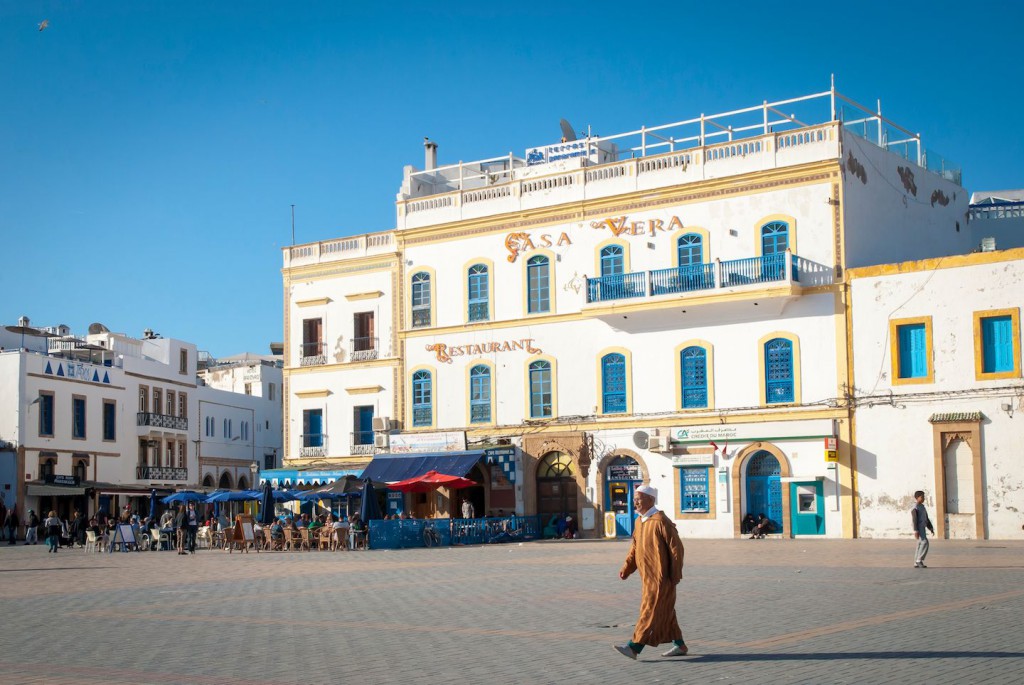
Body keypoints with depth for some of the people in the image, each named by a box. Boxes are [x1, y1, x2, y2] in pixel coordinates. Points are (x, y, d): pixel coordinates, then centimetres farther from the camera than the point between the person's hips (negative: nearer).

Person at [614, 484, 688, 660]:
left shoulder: (660, 521, -16)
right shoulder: (639, 522, 11)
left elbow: (676, 547, -14)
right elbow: (635, 548, 16)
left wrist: (676, 574, -13)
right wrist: (626, 568, 4)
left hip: (660, 576, -9)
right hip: (647, 576, 9)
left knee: (650, 610, -8)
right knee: (664, 612, 14)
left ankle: (634, 647, -12)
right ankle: (679, 645, 24)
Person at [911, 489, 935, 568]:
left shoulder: (922, 507, 17)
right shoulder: (915, 508, -12)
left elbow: (927, 519, 24)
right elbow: (914, 520, -19)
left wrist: (931, 528, 21)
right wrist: (916, 531, -25)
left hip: (923, 527, 9)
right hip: (919, 528, -9)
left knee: (920, 544, 8)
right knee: (924, 542, -18)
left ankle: (916, 563, 10)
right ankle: (919, 560, -16)